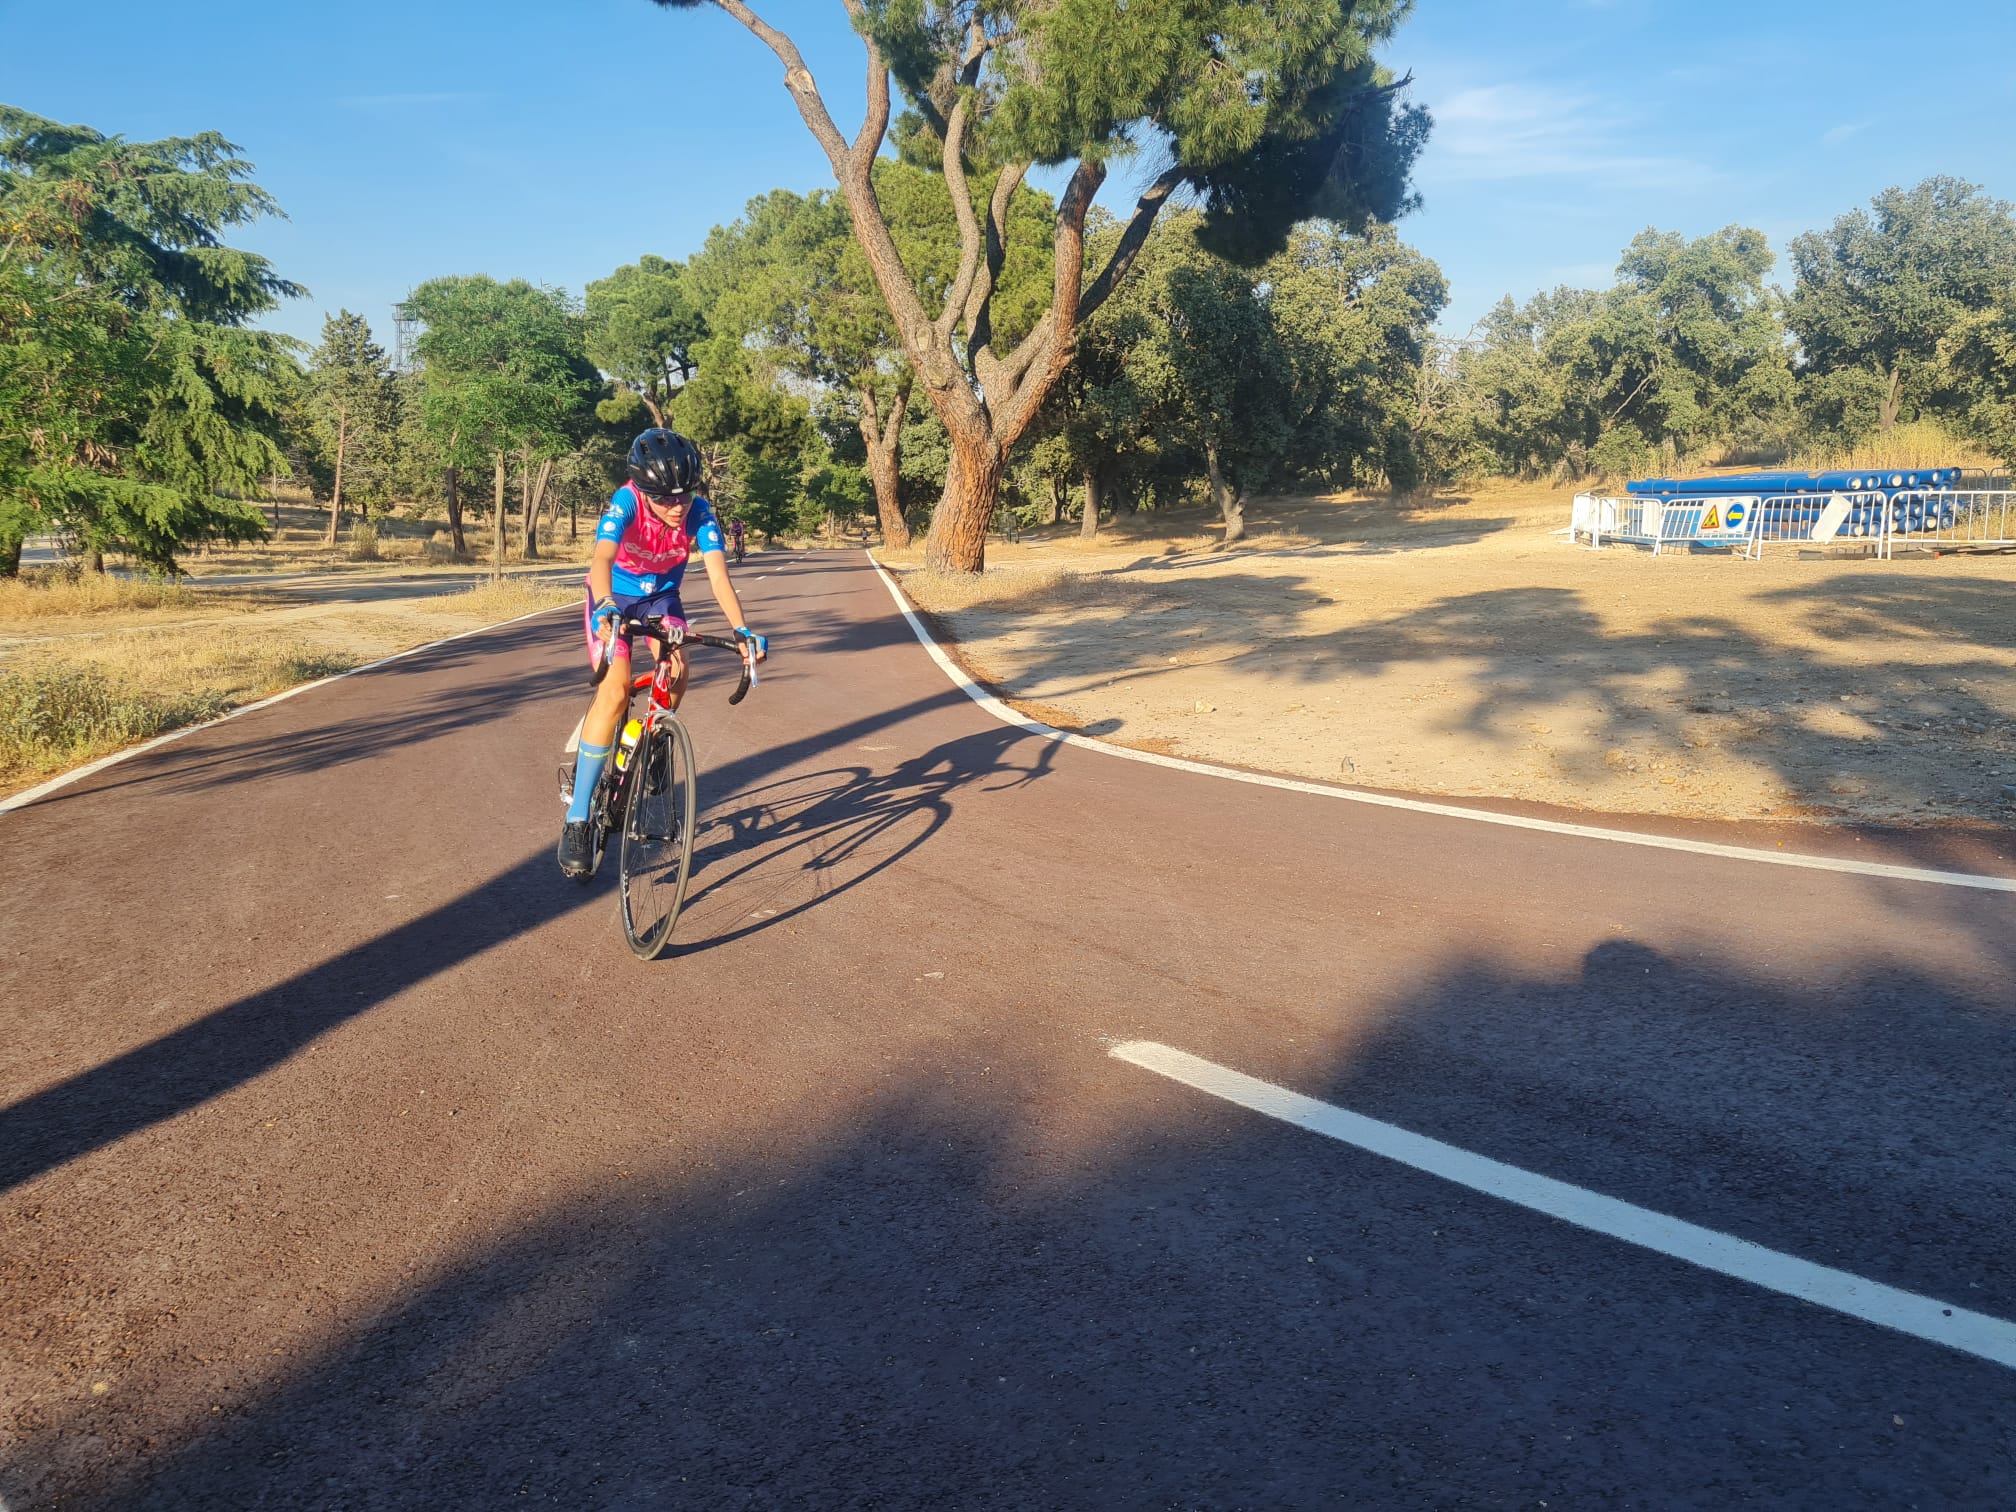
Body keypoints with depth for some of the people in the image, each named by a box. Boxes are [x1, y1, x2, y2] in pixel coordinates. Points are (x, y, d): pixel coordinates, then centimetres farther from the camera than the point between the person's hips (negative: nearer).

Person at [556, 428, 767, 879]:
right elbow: (602, 558, -47)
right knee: (616, 690, -22)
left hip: (661, 595, 4)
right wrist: (606, 609, -66)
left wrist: (742, 630, -49)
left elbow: (717, 574, -34)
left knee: (677, 673, -22)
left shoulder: (699, 513, -25)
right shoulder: (625, 503, -32)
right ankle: (576, 819, -17)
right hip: (614, 598, -3)